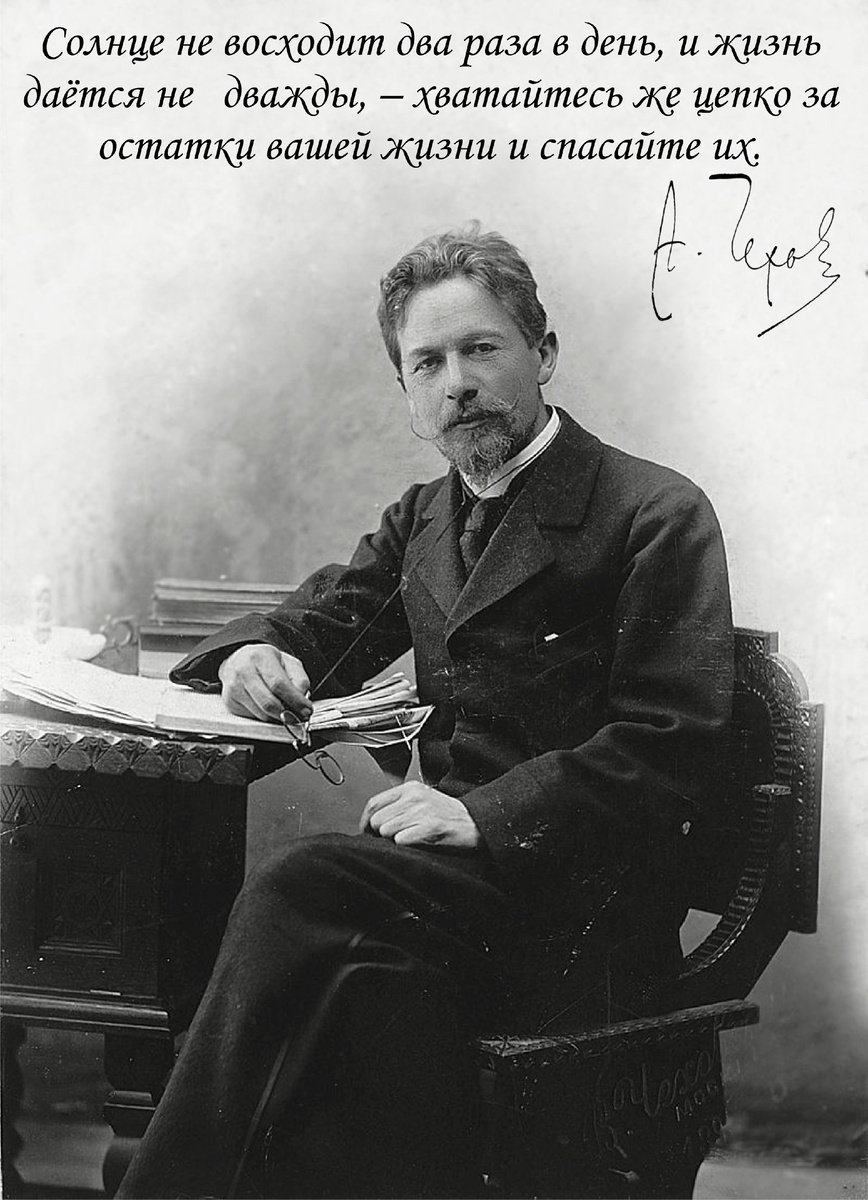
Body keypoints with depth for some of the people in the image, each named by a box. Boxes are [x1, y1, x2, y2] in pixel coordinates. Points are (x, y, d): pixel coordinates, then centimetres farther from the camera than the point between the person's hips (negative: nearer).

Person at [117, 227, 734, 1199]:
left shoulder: (657, 515, -2)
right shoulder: (423, 517, 21)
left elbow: (671, 747, -9)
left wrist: (485, 816, -19)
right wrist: (259, 653, -1)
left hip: (583, 916, -5)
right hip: (458, 874, 5)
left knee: (300, 887, -28)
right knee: (380, 968, -31)